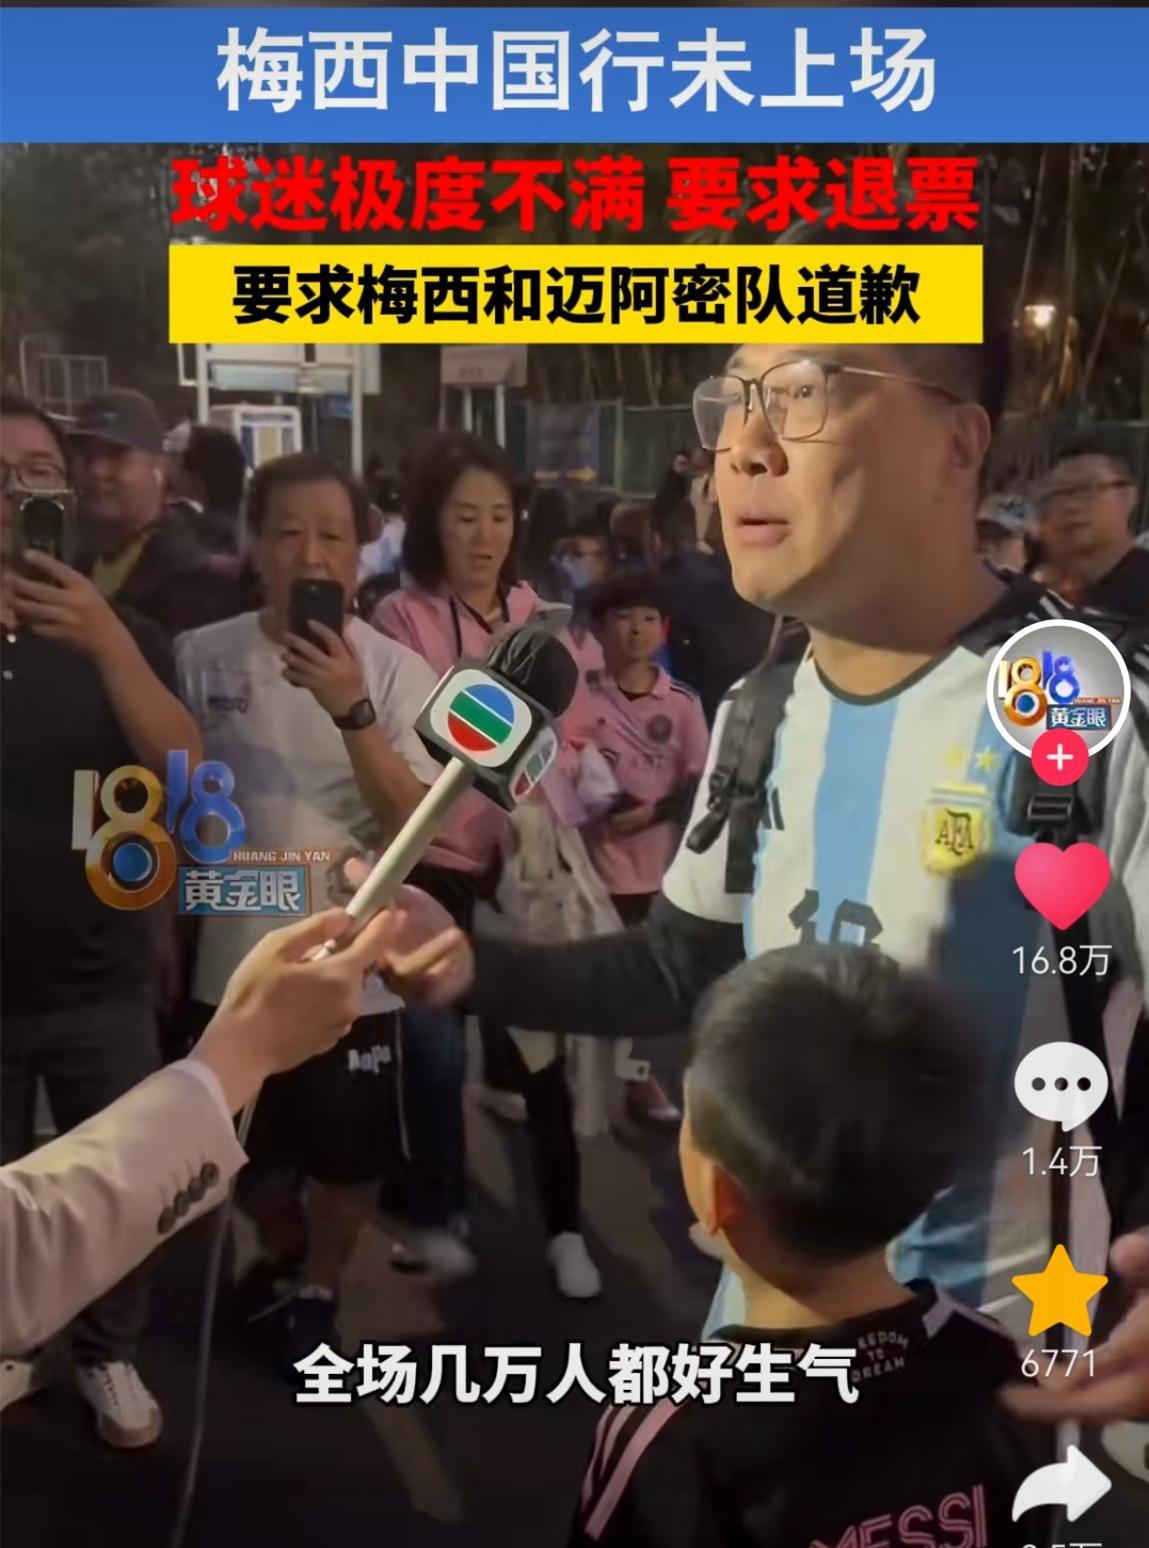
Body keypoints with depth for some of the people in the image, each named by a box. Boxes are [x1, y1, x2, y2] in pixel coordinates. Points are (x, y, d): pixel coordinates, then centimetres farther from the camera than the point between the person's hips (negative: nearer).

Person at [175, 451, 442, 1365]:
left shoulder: (397, 671, -9)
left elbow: (415, 825, -18)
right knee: (243, 1147, 21)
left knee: (349, 1155, 14)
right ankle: (284, 1254, 51)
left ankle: (318, 1291, 42)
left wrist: (351, 710, -30)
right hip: (232, 957, 2)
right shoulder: (202, 656, -6)